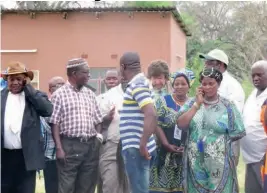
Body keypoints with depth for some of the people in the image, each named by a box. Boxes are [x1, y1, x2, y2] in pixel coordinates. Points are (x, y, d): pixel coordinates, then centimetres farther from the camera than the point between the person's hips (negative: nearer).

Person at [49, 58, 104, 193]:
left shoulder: (90, 94, 13)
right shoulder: (59, 94, -3)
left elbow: (98, 119, 19)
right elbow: (55, 123, -6)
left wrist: (99, 134, 2)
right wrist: (59, 148, -13)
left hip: (91, 146, 5)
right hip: (69, 145, -5)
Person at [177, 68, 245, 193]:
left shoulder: (228, 106, -2)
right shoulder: (192, 103, 5)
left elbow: (237, 134, 0)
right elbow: (180, 124, -8)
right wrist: (197, 104, -9)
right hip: (195, 163, 2)